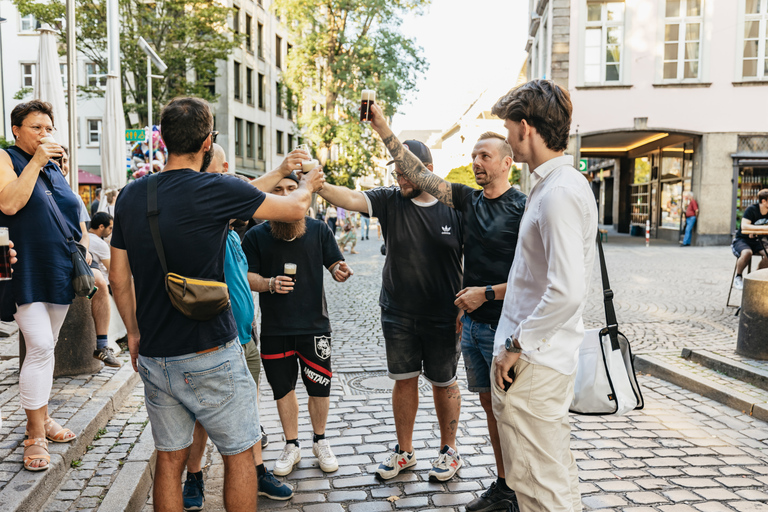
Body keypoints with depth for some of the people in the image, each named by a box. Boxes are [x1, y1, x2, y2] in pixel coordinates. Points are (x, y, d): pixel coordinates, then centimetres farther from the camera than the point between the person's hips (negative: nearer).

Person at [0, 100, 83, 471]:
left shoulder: (55, 169, 17)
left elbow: (75, 214, 23)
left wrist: (84, 248, 11)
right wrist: (35, 161, -18)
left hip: (59, 273, 6)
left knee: (46, 348, 12)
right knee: (40, 347, -13)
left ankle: (41, 417, 24)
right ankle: (35, 436, -3)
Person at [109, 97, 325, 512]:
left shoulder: (131, 195, 2)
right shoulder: (216, 189, -15)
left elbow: (118, 275, 9)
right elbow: (294, 208, -3)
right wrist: (309, 182, 19)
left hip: (154, 357, 6)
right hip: (211, 357, -5)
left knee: (169, 459, 17)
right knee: (238, 454, 12)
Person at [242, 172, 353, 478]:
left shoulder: (318, 230, 4)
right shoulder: (256, 236, 2)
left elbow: (335, 266, 5)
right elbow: (247, 276, 1)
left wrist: (341, 272, -18)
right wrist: (269, 284, -19)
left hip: (314, 324, 0)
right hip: (275, 329, 1)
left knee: (319, 387, 6)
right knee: (283, 388, 11)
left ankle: (320, 441, 29)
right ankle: (292, 446, 30)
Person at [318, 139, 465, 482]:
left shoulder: (454, 208, -6)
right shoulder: (390, 201, -3)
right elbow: (350, 199, -18)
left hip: (443, 317, -2)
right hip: (397, 315, 2)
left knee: (444, 383, 12)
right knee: (404, 381, 12)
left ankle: (449, 450, 33)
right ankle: (404, 451, 31)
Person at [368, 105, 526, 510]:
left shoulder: (523, 208, -11)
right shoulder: (468, 201, 7)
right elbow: (419, 175, 3)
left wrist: (487, 293, -16)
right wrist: (383, 129, -2)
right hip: (472, 324, 7)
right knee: (490, 406, 15)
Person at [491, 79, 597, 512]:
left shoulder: (559, 192, -21)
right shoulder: (561, 182, 12)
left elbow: (567, 292, -28)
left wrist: (516, 345, -18)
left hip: (534, 362, -10)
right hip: (545, 353, 10)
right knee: (558, 471, 23)